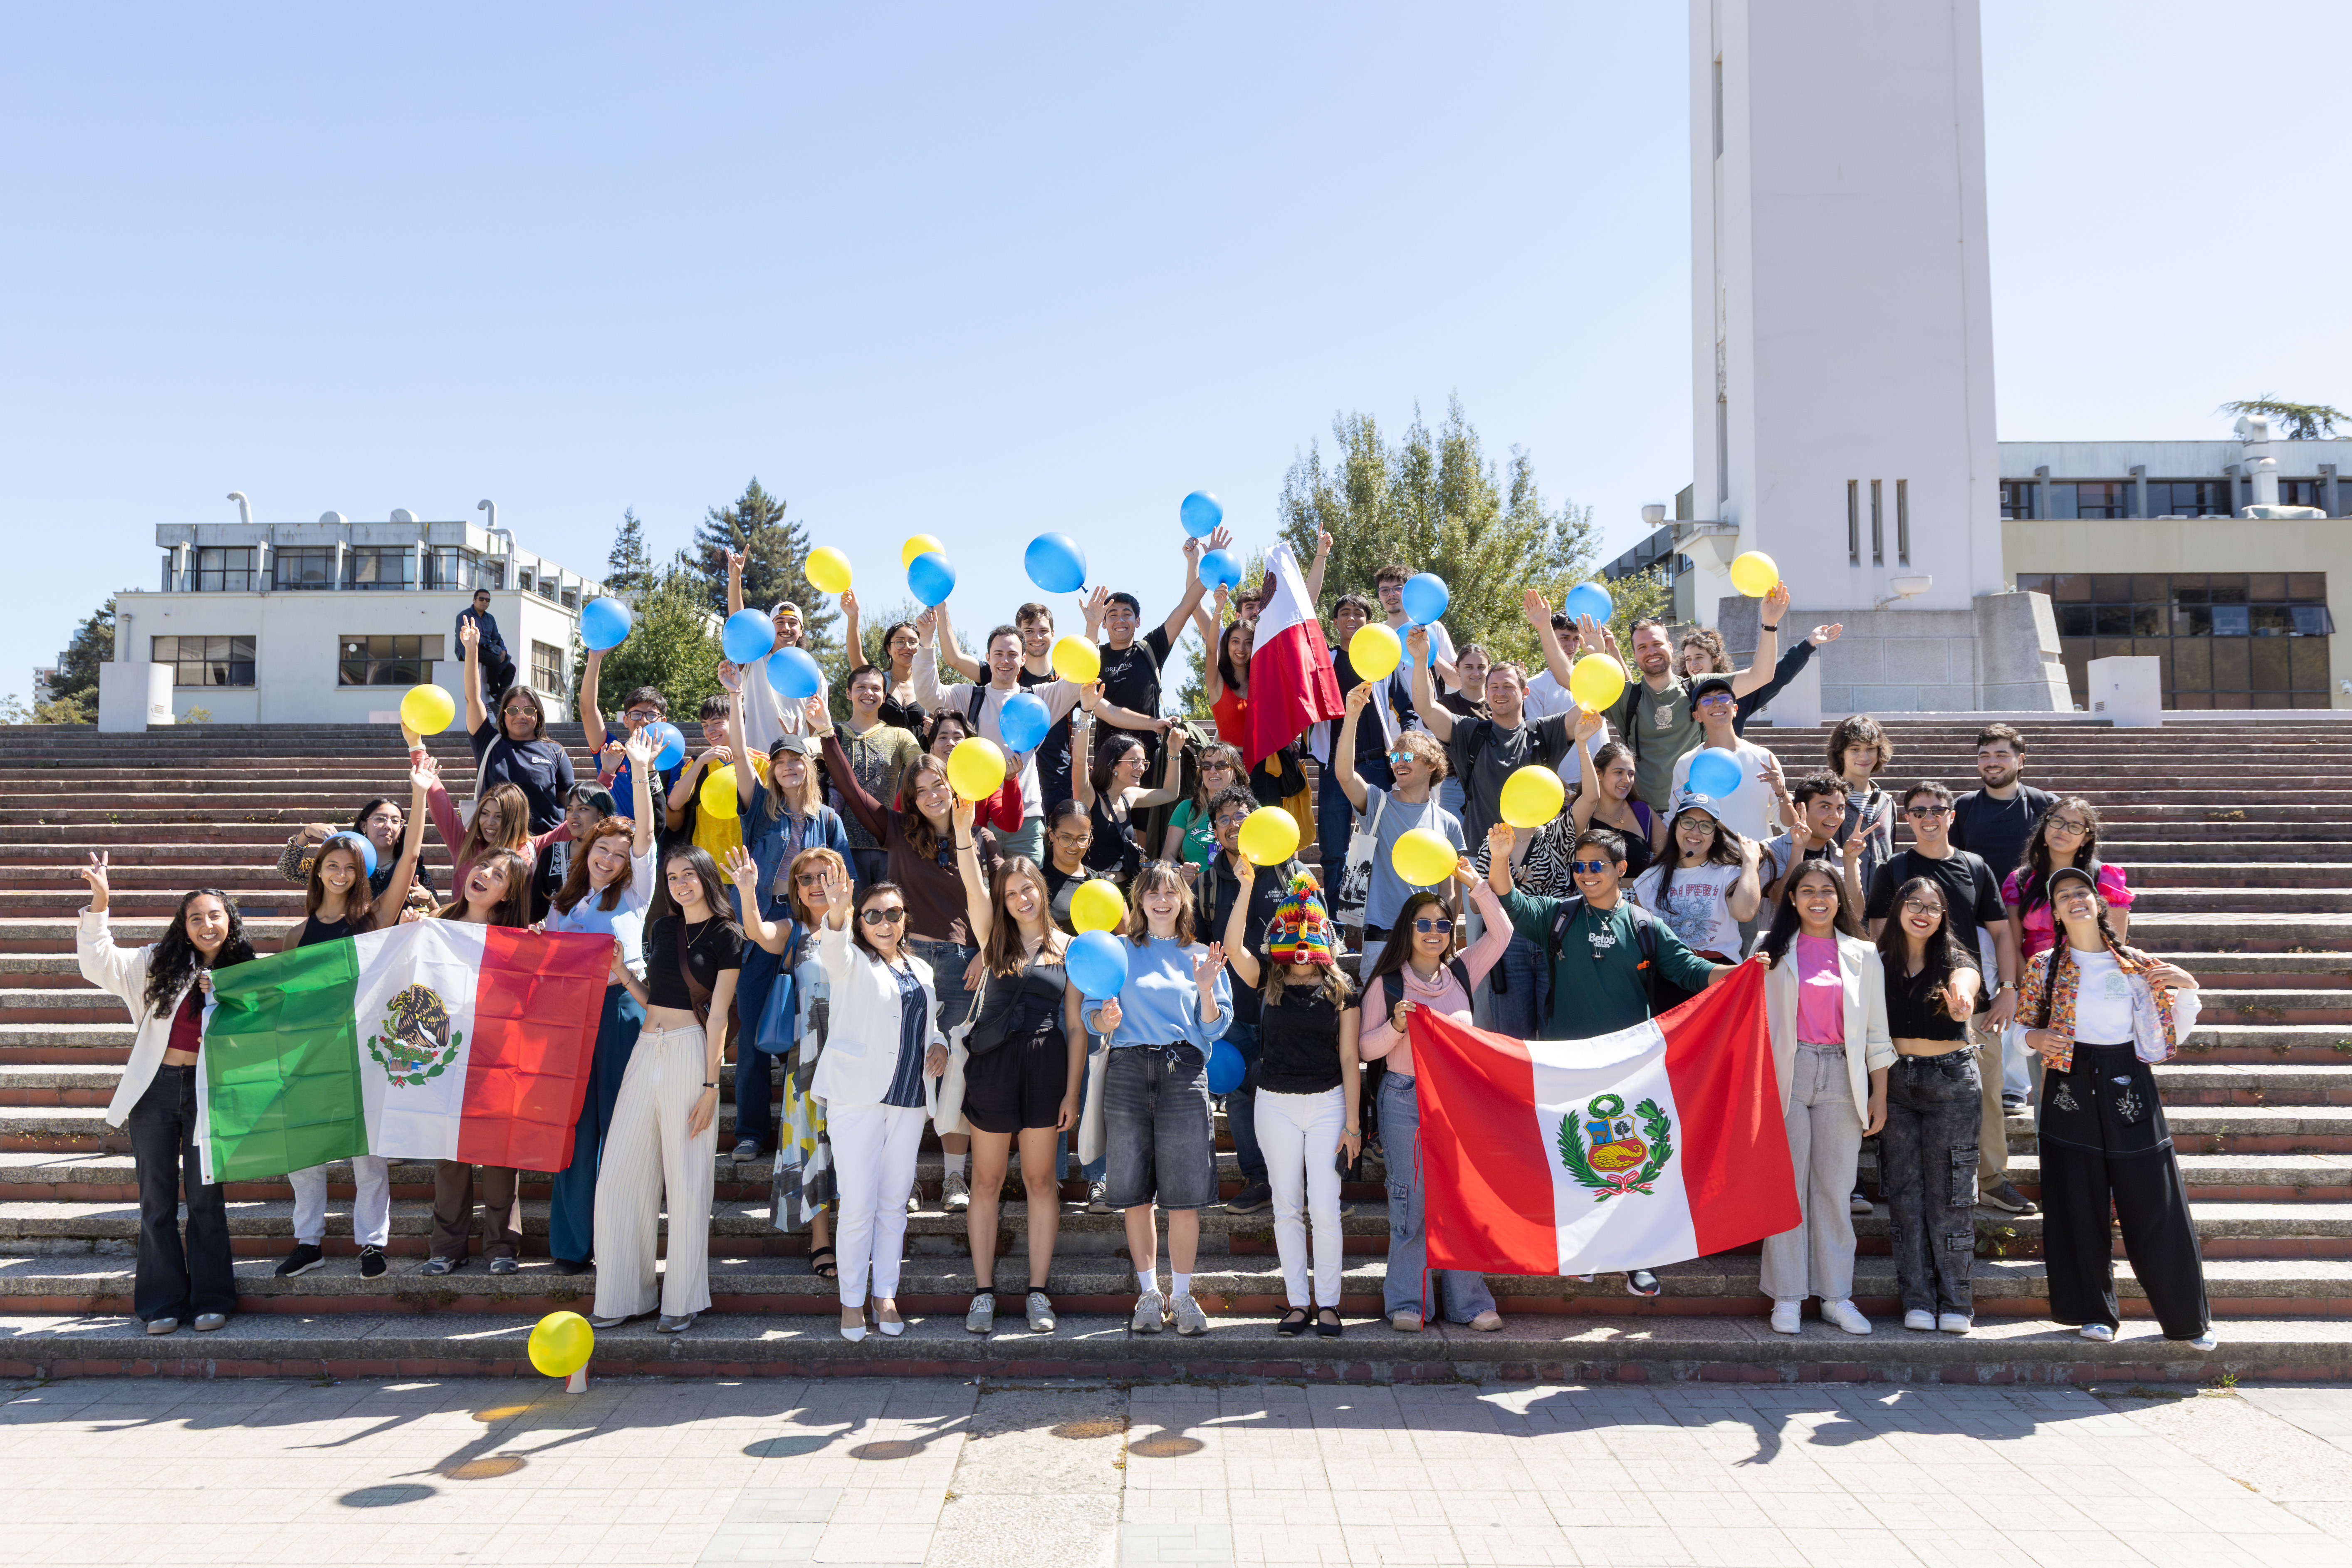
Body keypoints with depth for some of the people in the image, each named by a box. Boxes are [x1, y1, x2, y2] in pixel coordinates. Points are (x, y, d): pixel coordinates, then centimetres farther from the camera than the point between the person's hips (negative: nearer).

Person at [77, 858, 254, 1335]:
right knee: (157, 1199, 6)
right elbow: (99, 964, -4)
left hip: (207, 1091, 0)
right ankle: (163, 1303, 14)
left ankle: (210, 1300, 12)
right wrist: (100, 902, -14)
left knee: (206, 1197, 2)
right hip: (155, 1088, 1)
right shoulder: (158, 963, 5)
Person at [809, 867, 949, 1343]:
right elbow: (833, 946, -25)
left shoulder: (920, 970, 16)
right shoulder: (850, 962, 0)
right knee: (859, 1206, -4)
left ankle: (884, 1295, 21)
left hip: (909, 1100, 5)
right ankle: (852, 1301, 10)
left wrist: (938, 1045, 3)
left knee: (894, 1204, 10)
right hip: (858, 1099, -5)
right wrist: (836, 913, -47)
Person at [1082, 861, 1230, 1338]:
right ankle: (1149, 1293, 17)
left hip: (1184, 1071, 0)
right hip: (1128, 1070, 0)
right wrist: (1107, 1019, -13)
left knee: (1185, 1197, -1)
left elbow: (1214, 1030, 9)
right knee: (1136, 1193, 4)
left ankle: (1182, 1294, 13)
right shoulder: (1119, 952, 12)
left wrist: (1205, 989, -7)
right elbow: (1092, 1016, 9)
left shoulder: (1202, 957, 13)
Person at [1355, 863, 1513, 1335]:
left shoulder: (1461, 974, 9)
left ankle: (1467, 1299, 13)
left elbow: (1501, 933, 6)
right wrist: (1396, 1026, -18)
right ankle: (1408, 1301, 10)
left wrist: (1477, 885, -3)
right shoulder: (1386, 983, 0)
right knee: (1410, 1199, -1)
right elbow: (1365, 1048, 0)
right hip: (1406, 1101, -3)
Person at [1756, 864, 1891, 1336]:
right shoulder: (1772, 950, 7)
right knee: (1787, 1185, 0)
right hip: (1786, 1074, -1)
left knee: (1835, 1187, 3)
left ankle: (1836, 1295, 12)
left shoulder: (1863, 956, 10)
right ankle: (1787, 1296, 7)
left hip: (1842, 1076, 1)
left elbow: (1876, 1031, 10)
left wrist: (1880, 1095, 6)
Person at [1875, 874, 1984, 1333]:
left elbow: (1965, 985, -25)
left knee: (1950, 1195, 0)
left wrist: (1961, 999, -47)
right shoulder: (1881, 962, 5)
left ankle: (1955, 1301, 9)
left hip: (1950, 1078, -2)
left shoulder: (1956, 960, -2)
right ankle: (1918, 1300, 11)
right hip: (1896, 1079, 2)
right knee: (1905, 1192, 3)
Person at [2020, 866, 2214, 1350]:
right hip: (2070, 1087, 0)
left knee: (2154, 1205, 3)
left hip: (2128, 1084, 0)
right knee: (2079, 1205, 4)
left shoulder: (2137, 964, 4)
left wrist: (2187, 987, -8)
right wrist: (2039, 1039, -12)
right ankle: (2094, 1312, 18)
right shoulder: (2045, 968, 3)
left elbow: (2177, 1030, 8)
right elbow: (2022, 1028, 9)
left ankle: (2188, 1315, 19)